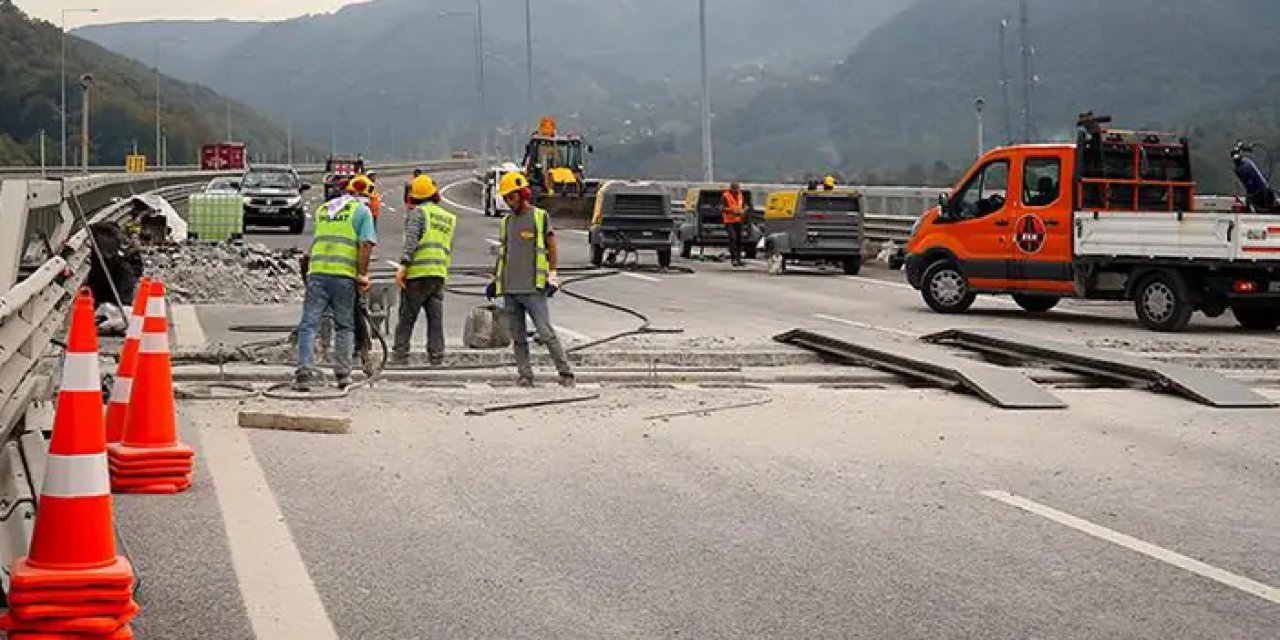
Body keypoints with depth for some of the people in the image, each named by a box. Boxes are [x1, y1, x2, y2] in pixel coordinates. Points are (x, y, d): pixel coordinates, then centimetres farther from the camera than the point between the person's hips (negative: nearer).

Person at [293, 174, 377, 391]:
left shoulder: (324, 208, 22)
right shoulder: (362, 210, 5)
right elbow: (366, 245, -6)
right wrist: (363, 275, -1)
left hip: (317, 271, 3)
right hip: (344, 275, -3)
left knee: (309, 324, -1)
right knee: (344, 326, 10)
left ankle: (304, 374, -13)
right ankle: (343, 375, 8)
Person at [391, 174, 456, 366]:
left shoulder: (418, 212, -1)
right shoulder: (449, 218, 20)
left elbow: (411, 239, -14)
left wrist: (403, 264, -20)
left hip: (418, 272, -6)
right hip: (440, 274, 6)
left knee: (406, 318, -2)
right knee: (436, 319, 5)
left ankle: (399, 358, -4)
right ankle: (437, 359, 2)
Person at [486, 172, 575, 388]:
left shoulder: (541, 217, 1)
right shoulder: (506, 221, 17)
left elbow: (552, 248, 0)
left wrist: (552, 277, -7)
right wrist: (495, 279, 21)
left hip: (534, 288, -6)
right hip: (509, 289, 6)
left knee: (546, 333, -10)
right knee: (518, 337, 5)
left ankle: (566, 374, -5)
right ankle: (525, 376, 9)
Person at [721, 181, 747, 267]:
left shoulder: (740, 196, 11)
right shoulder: (725, 196, -7)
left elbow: (745, 206, 20)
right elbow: (721, 208, -10)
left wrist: (743, 210, -2)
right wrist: (732, 210, -20)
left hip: (739, 221, 6)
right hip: (729, 221, -6)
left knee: (739, 239, 8)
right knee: (733, 238, -18)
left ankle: (738, 259, 17)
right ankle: (733, 258, -18)